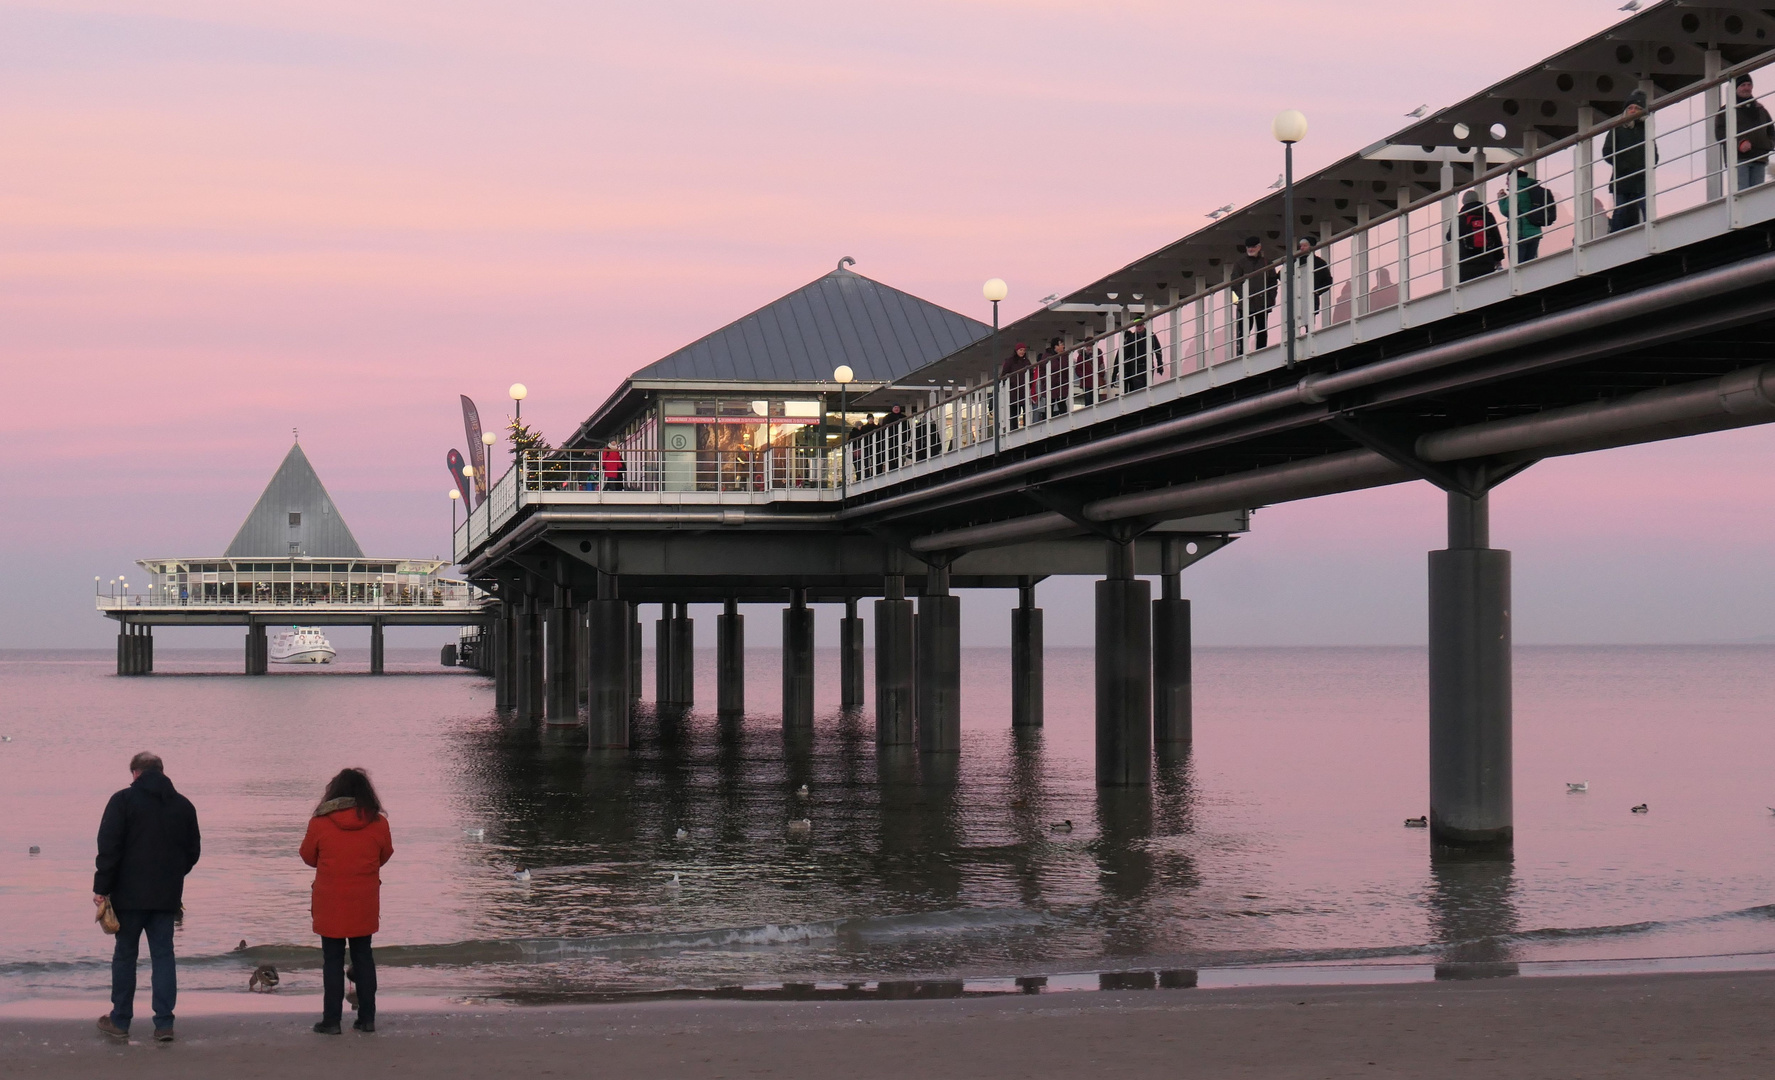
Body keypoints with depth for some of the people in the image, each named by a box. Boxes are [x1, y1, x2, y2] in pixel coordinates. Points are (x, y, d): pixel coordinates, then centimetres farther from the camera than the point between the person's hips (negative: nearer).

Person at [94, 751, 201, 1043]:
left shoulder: (123, 800, -7)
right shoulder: (183, 805, 8)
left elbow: (108, 847, -12)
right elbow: (193, 850, 14)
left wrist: (102, 888, -7)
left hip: (130, 895, -3)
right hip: (167, 896, 3)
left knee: (125, 955, 7)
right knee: (163, 956, 6)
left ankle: (120, 1021, 13)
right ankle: (164, 1024, 1)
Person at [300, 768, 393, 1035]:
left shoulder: (319, 823, -9)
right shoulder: (378, 823, -5)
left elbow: (308, 856, 4)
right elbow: (385, 855, 9)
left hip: (330, 905, -2)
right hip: (364, 905, 2)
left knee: (332, 960, 5)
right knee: (363, 957, 13)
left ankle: (331, 1020, 4)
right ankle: (367, 1017, 14)